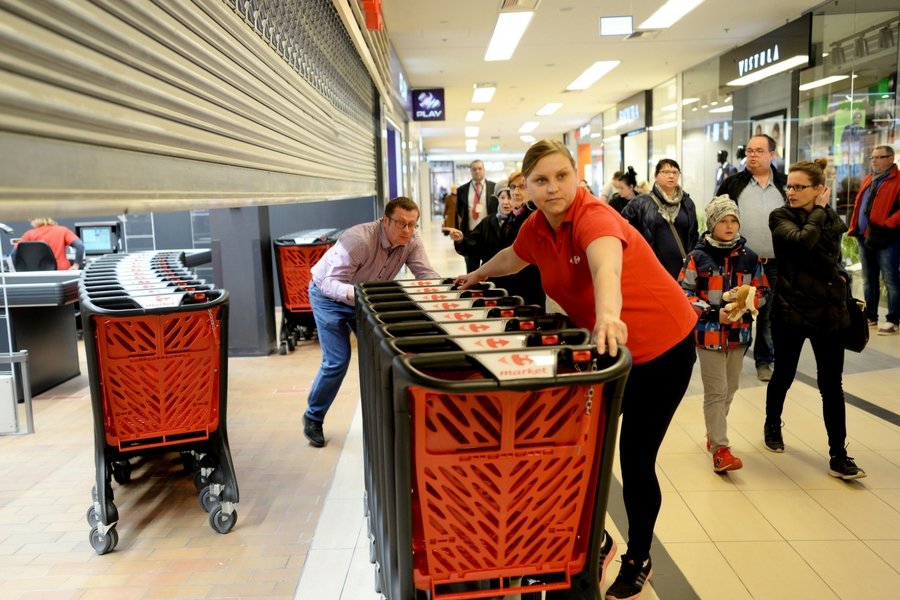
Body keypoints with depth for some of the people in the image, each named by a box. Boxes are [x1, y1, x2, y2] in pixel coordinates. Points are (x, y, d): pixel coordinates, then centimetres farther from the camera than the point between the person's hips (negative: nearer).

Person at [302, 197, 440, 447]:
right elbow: (331, 283, -37)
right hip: (329, 295, -5)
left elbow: (427, 274, -21)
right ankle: (313, 418, 12)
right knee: (337, 361, -10)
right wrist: (357, 293, -57)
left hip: (366, 298, 6)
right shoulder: (358, 239, -36)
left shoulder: (411, 242, -18)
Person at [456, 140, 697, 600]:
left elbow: (606, 266, -50)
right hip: (606, 346, 7)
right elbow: (513, 258, 19)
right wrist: (478, 275, 34)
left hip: (662, 346, -6)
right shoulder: (536, 228, -5)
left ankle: (638, 561, 28)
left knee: (635, 461, 2)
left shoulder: (593, 216, -27)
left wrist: (609, 315, -69)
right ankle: (597, 541, 33)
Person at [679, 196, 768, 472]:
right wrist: (715, 313, -15)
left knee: (730, 388, 16)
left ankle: (714, 431, 37)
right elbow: (684, 292, -6)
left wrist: (745, 303, -12)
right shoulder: (698, 257, -7)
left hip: (739, 332, 4)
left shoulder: (749, 257, 4)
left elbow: (761, 291, 10)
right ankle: (720, 448, 2)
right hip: (709, 332, -4)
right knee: (716, 392, -3)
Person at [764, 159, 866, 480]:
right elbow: (802, 240, -25)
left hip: (828, 311, 3)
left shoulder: (832, 219, 7)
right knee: (784, 375, 12)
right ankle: (772, 426, 37)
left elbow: (835, 260, 19)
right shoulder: (780, 217, -5)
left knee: (831, 384, 3)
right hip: (790, 309, -3)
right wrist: (818, 211, -12)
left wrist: (842, 281, 6)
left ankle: (838, 456, 9)